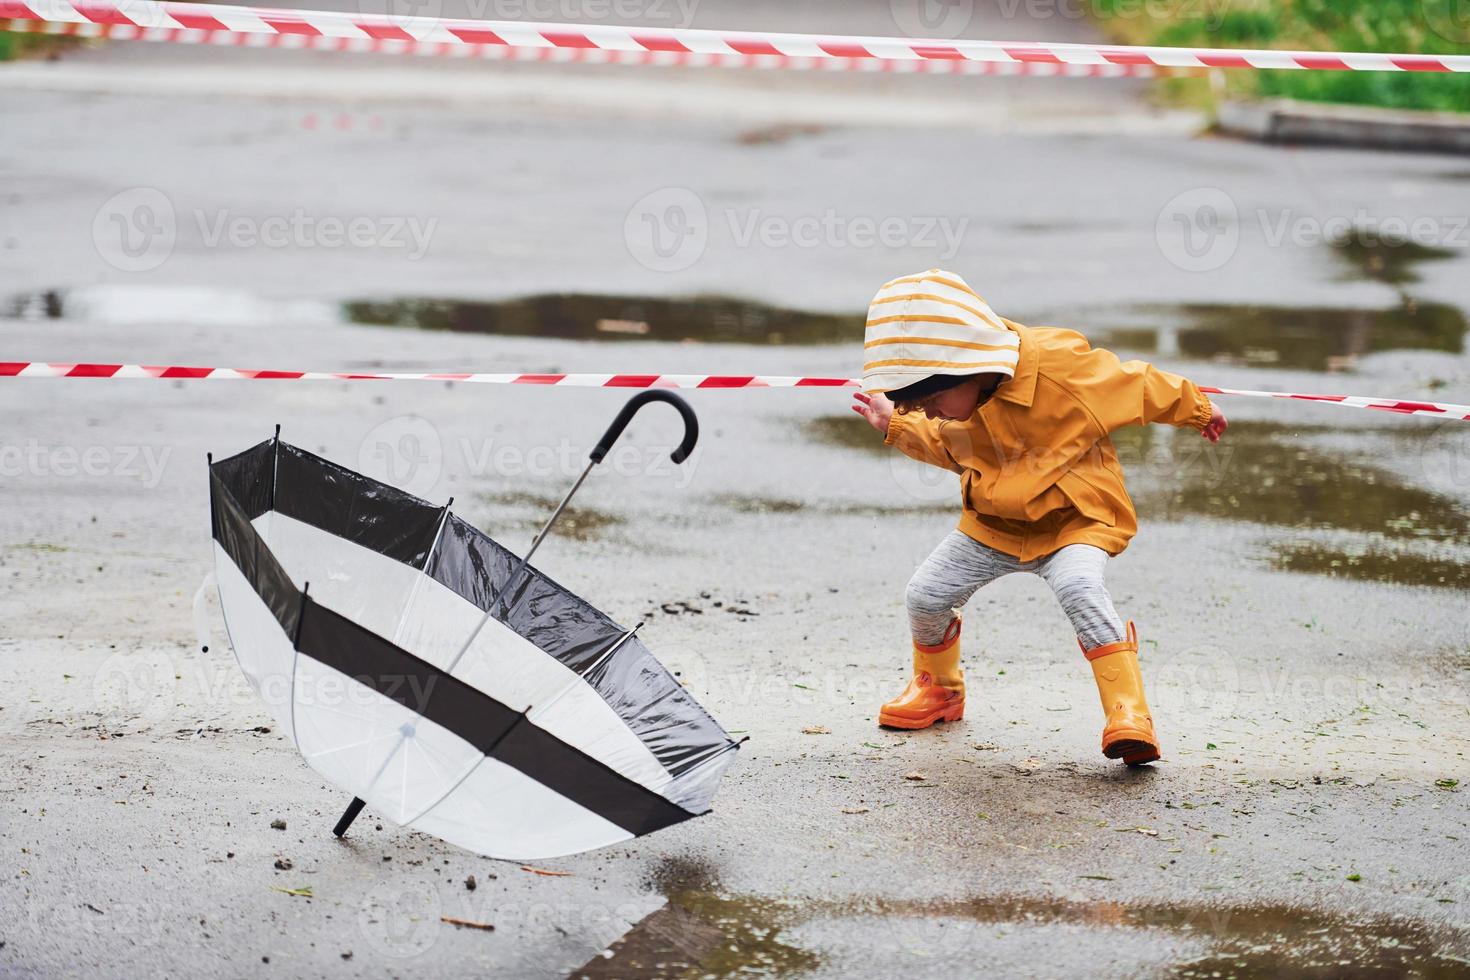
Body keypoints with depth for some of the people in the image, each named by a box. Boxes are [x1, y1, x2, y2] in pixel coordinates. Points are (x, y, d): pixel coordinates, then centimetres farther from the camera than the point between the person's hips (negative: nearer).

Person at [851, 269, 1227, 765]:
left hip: (1076, 518, -6)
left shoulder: (1059, 362, -31)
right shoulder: (955, 400, -11)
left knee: (1078, 587, -33)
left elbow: (1136, 386, -13)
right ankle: (939, 687, 31)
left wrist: (1197, 409, 1)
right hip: (994, 523, 6)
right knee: (925, 593, 2)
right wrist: (896, 425, 0)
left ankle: (1129, 714, -30)